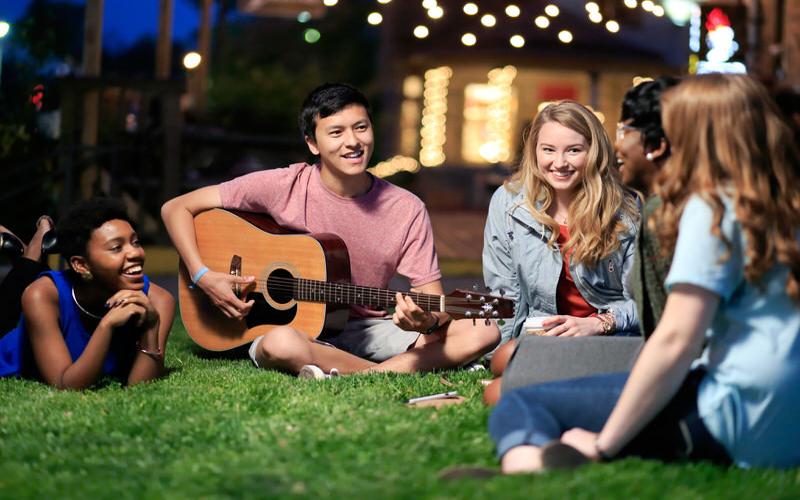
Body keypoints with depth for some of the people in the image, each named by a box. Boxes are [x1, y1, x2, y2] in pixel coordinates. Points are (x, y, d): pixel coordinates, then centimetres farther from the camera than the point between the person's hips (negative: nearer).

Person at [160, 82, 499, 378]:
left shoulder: (407, 210, -5)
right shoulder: (284, 188, -10)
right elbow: (176, 208, -6)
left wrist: (427, 322, -30)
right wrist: (204, 277, -19)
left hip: (366, 330, 2)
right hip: (292, 324, -2)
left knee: (483, 332, -16)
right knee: (281, 344, -40)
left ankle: (359, 376, -27)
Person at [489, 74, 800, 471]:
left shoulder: (715, 206, -8)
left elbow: (676, 341, -15)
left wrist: (603, 444, -9)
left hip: (742, 423, -8)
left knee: (519, 407, -7)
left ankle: (530, 472, -42)